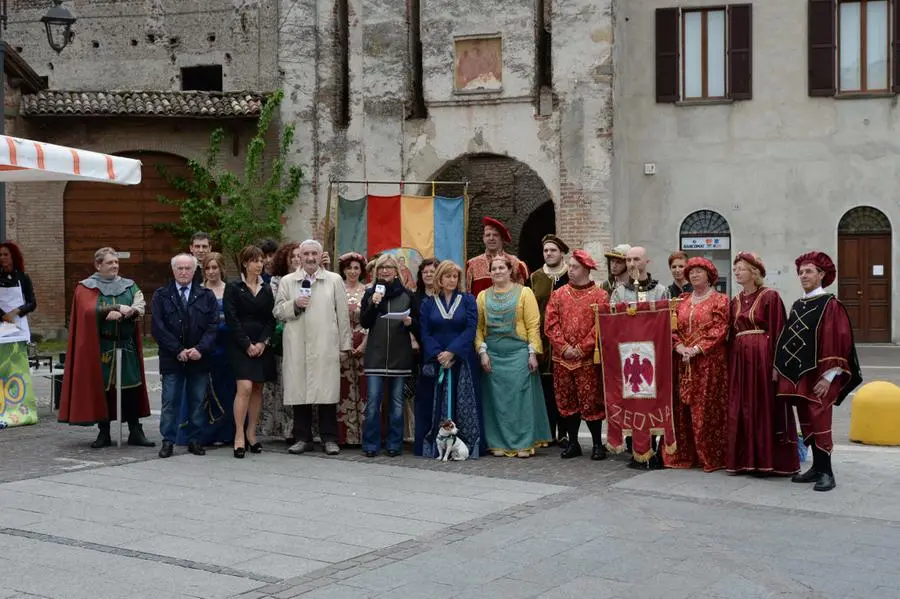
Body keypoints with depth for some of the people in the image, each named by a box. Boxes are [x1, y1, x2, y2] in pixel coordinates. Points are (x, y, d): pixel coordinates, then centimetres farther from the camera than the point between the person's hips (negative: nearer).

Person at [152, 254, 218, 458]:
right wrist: (178, 350, -11)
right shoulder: (161, 296, 5)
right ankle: (168, 441, 7)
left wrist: (200, 349, -12)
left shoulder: (206, 296, 8)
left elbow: (213, 325, 1)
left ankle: (195, 440, 14)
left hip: (199, 358, 1)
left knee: (198, 401, 5)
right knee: (170, 402, 0)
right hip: (172, 359, -1)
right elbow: (159, 328, -2)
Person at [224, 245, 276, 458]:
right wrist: (247, 344, -12)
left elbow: (271, 320, 9)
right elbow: (231, 319, -6)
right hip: (241, 345, -5)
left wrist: (263, 342, -6)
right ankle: (239, 436, -11)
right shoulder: (233, 287, 0)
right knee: (245, 387, -15)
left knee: (258, 389, 5)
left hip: (263, 345, 5)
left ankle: (251, 434, 13)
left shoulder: (266, 289, 13)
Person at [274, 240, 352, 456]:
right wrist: (294, 305, -8)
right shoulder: (287, 281, 12)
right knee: (299, 390, 2)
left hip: (326, 347, -1)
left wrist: (344, 345, 6)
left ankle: (329, 438, 7)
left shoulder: (334, 280, 10)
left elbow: (343, 314, 9)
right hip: (297, 347, 1)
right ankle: (302, 438, 11)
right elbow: (278, 312, 11)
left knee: (327, 390, -2)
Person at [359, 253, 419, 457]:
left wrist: (409, 322, -14)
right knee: (373, 402, -2)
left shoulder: (407, 295, 6)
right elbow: (364, 322, 1)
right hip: (375, 355, 0)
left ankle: (394, 445, 12)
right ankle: (371, 445, 5)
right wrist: (374, 304, -13)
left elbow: (418, 326, 8)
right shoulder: (370, 293, 8)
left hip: (400, 356, 0)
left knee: (397, 402, 5)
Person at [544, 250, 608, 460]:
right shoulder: (558, 295, 9)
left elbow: (601, 327, -8)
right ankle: (572, 443, 18)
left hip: (589, 360, -3)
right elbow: (550, 325, 3)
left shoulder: (600, 296, -1)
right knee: (566, 402, 8)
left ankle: (597, 444, 9)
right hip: (562, 359, 4)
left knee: (591, 402, -1)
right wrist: (564, 347, -9)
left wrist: (581, 349, -13)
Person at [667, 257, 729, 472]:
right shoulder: (682, 301, 16)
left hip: (709, 361, -5)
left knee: (708, 408, -6)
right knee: (683, 408, 4)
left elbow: (719, 330, -10)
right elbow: (674, 328, 10)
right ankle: (685, 454, 11)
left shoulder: (719, 300, 0)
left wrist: (697, 349, -17)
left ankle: (712, 457, 1)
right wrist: (680, 347, -8)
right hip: (684, 363, 5)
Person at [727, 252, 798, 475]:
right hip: (740, 359, 6)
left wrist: (776, 364, -16)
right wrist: (730, 362, 6)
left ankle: (767, 460, 4)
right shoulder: (735, 301, 14)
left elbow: (777, 331, -9)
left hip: (762, 358, -6)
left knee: (765, 408, -2)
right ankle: (742, 460, 11)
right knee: (740, 410, 6)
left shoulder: (770, 296, -5)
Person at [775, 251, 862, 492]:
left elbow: (838, 343, -13)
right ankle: (817, 467, 17)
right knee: (806, 423, 9)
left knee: (820, 422, -8)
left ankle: (826, 472, -3)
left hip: (819, 376, -7)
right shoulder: (797, 306, 13)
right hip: (798, 374, 7)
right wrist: (782, 370, 10)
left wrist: (828, 376, -18)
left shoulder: (831, 305, -8)